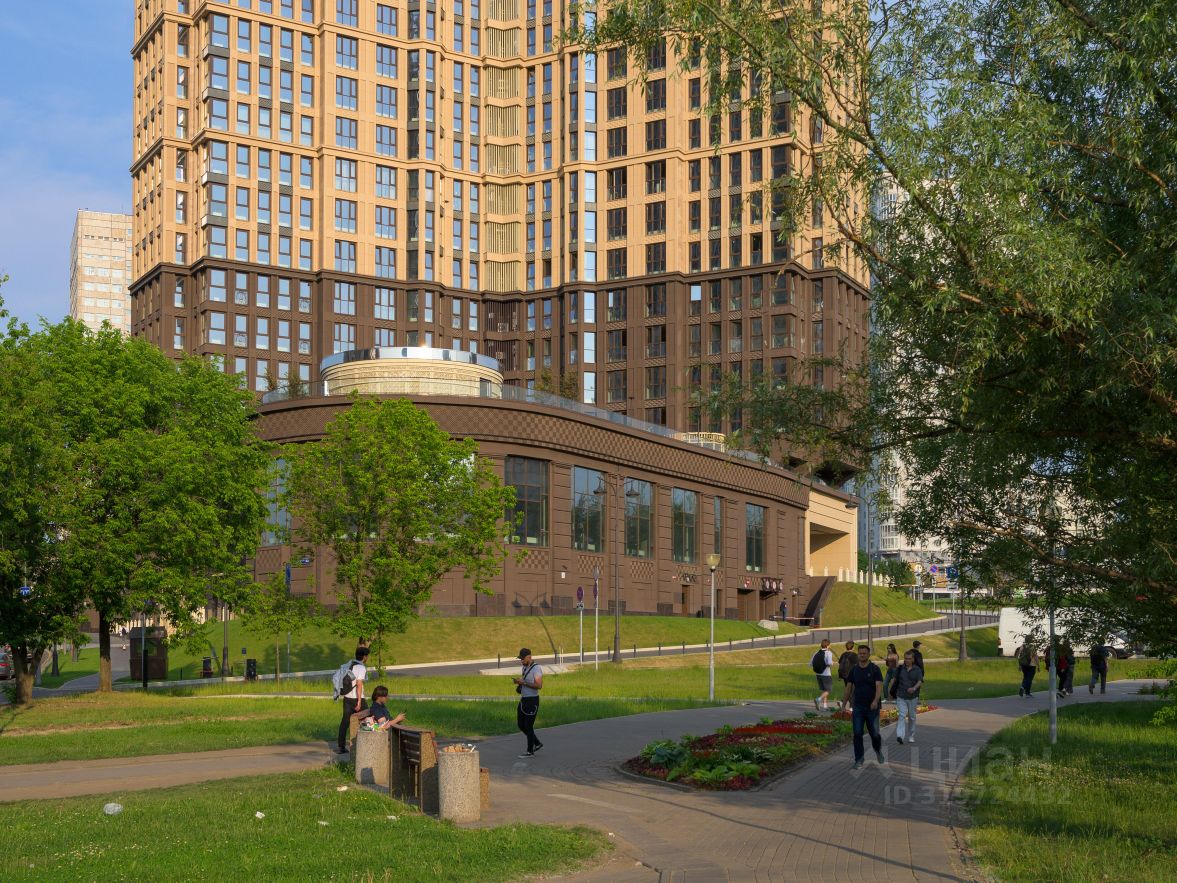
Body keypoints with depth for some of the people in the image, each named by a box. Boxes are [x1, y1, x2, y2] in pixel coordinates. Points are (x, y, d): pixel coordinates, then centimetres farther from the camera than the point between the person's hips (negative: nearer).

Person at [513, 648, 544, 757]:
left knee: (528, 726, -4)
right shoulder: (525, 668, 12)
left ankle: (530, 751, 7)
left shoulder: (536, 668, -15)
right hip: (523, 699, 9)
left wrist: (523, 682, -23)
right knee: (521, 724, 12)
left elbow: (539, 685, -23)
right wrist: (518, 682, 3)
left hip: (532, 701, -9)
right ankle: (537, 743, 26)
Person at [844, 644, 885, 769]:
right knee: (857, 734, -2)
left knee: (874, 733, 2)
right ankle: (859, 760, 5)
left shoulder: (875, 669, -6)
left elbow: (879, 686, -16)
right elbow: (849, 687, 10)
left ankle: (878, 751, 33)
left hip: (872, 707, -2)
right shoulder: (854, 670, 5)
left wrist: (876, 701, -31)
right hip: (858, 707, 3)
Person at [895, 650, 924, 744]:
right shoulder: (900, 668, 3)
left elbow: (920, 682, -12)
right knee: (902, 715, -13)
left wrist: (914, 688, -31)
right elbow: (895, 679, 15)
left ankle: (911, 736, 25)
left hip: (913, 697, 0)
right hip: (901, 697, 0)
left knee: (912, 717, 10)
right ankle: (900, 736, -23)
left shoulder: (917, 669, -1)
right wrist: (893, 691, 17)